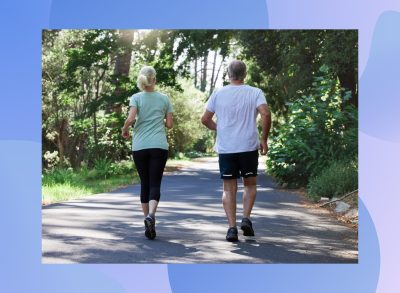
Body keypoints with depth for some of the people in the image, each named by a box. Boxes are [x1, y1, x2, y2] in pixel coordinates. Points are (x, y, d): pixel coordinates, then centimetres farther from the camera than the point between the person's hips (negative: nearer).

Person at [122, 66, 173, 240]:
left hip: (139, 146, 1)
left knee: (145, 183, 11)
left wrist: (124, 130, 5)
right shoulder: (164, 98, 6)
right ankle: (151, 215, -29)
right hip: (159, 146, -1)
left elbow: (131, 118, -13)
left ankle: (148, 222, 15)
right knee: (155, 183, -3)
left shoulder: (136, 98, 2)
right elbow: (169, 124, 6)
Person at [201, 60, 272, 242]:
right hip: (249, 147, -1)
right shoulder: (255, 93, -2)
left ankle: (232, 227, -3)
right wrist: (264, 140, -6)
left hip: (225, 148, 1)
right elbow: (266, 114, -16)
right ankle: (246, 218, 0)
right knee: (250, 184, 17)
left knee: (229, 189, 7)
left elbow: (205, 119, 5)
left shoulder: (218, 93, 4)